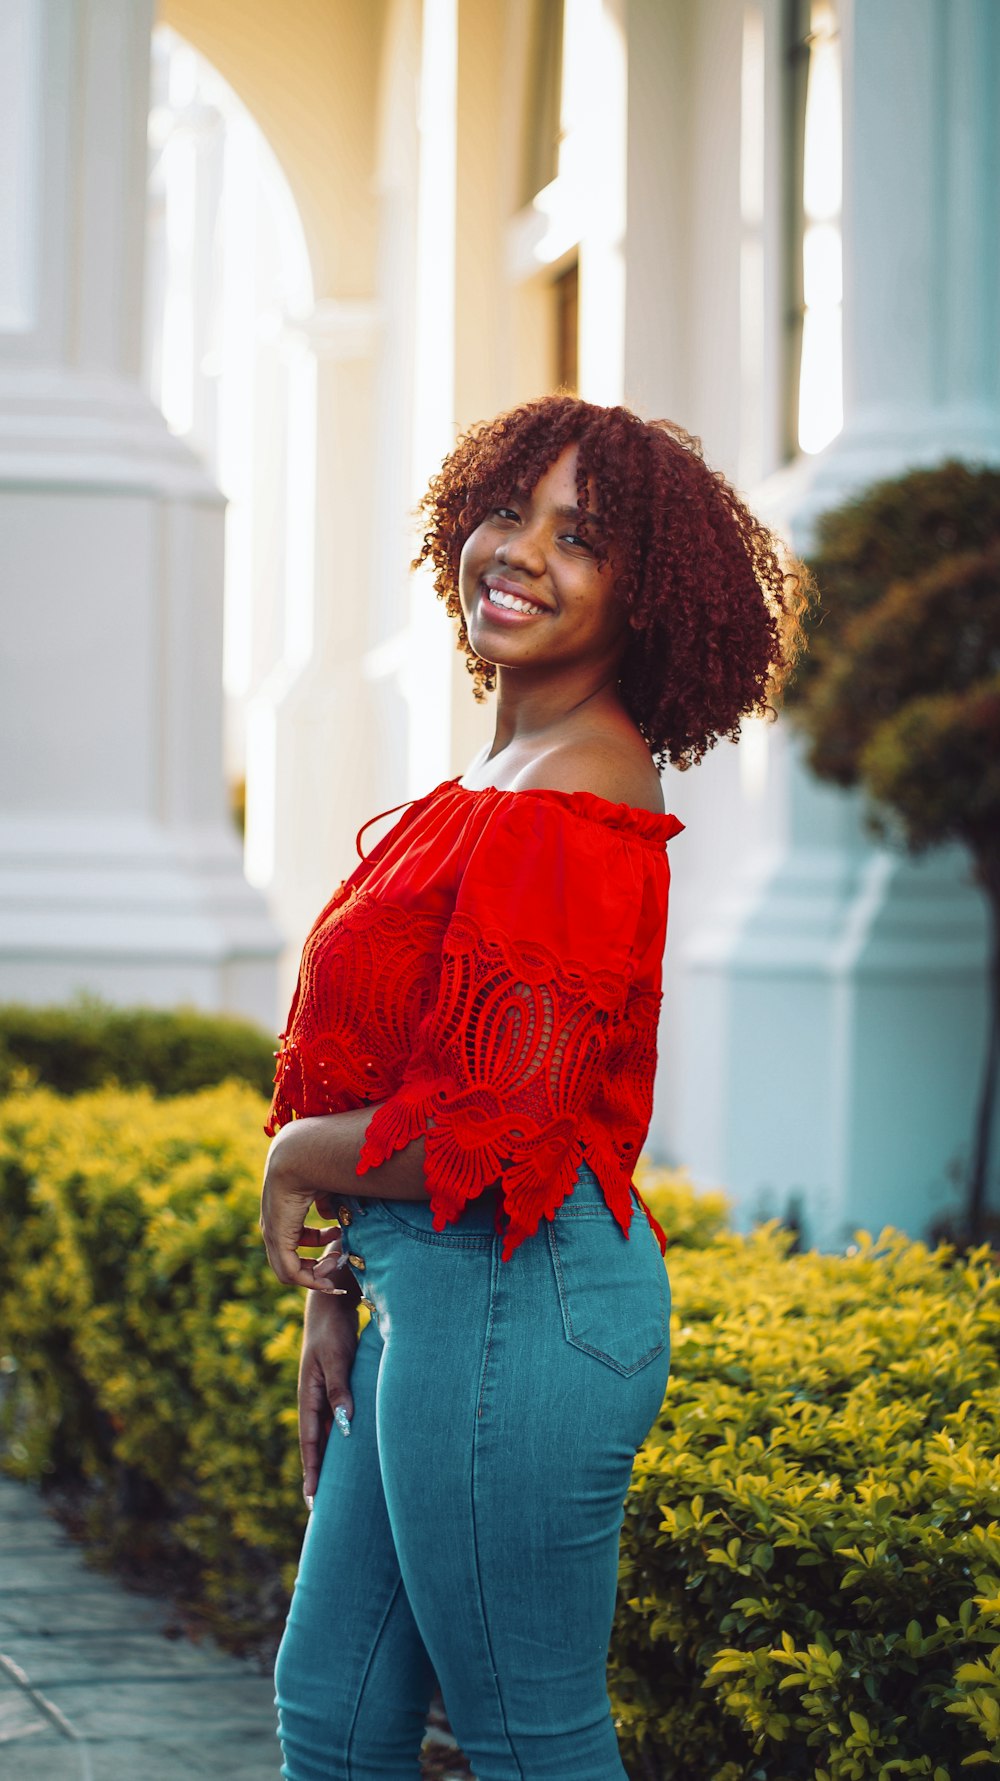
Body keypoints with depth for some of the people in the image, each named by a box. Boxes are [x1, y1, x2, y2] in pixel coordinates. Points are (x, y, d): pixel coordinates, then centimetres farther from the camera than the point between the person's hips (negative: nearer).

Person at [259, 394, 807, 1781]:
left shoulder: (569, 810, -19)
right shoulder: (506, 775, 12)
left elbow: (491, 1135, -24)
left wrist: (300, 1161, -7)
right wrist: (334, 1298, 15)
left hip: (513, 1303, -10)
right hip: (434, 1299, 10)